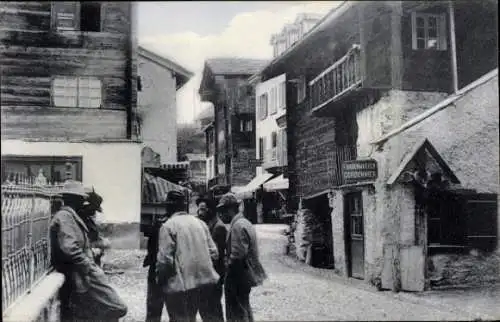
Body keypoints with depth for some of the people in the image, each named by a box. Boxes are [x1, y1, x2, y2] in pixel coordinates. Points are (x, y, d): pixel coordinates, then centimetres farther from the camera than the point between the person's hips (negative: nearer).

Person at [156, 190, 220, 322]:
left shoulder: (168, 226, -10)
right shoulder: (200, 223, 8)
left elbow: (165, 259, -15)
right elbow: (213, 252, 8)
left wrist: (160, 278, 0)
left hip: (179, 284, -6)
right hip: (201, 281, 6)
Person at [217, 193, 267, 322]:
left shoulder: (238, 226, -20)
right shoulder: (245, 223, 11)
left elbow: (237, 255, -25)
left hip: (237, 277, -10)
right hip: (246, 275, 10)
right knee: (245, 309, 22)